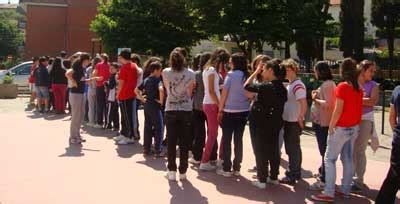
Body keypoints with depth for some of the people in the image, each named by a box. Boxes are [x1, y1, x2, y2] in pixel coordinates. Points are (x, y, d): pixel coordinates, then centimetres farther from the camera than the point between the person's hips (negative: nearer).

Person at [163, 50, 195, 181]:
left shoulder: (166, 73, -5)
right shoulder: (190, 74, -4)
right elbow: (190, 92, 6)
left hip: (170, 110, 0)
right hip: (186, 110, 0)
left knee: (171, 142, 7)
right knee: (184, 143, 7)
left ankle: (172, 171, 7)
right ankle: (183, 171, 10)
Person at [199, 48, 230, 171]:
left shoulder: (208, 69, 16)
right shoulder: (212, 70, -12)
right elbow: (211, 91, -17)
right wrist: (220, 105, -17)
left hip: (208, 104, 9)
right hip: (212, 104, -9)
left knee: (212, 133, 13)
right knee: (213, 134, -4)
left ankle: (206, 160, 18)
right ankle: (204, 162, -1)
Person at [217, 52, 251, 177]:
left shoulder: (231, 74, -10)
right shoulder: (247, 76, 2)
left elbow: (224, 93, -9)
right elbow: (250, 95, 4)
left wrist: (220, 110, -2)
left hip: (230, 111, -4)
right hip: (244, 111, 4)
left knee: (226, 140, 5)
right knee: (239, 140, 11)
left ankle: (226, 169, 7)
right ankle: (237, 168, 16)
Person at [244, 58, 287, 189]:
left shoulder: (265, 86, -18)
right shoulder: (282, 88, 3)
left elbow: (247, 86, -9)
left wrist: (256, 71, -3)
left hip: (263, 124, -7)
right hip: (276, 123, 7)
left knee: (261, 151, 2)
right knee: (274, 150, 15)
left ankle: (262, 180, 6)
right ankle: (274, 177, 25)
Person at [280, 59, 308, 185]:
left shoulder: (297, 85, -18)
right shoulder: (290, 84, 12)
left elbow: (304, 104, -25)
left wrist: (300, 119, -19)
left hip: (294, 123, -9)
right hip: (288, 121, 9)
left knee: (292, 149, -1)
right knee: (293, 148, 18)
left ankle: (292, 176, 8)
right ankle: (295, 172, 30)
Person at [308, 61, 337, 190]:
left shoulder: (327, 84, -17)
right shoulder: (327, 84, 14)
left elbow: (328, 104, -26)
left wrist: (315, 99, -13)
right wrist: (317, 96, 4)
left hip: (323, 122, -11)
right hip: (321, 121, 11)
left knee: (325, 151, -5)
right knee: (324, 150, 22)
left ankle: (324, 180, -1)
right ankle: (323, 172, 37)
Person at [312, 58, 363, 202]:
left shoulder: (342, 86, -16)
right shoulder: (358, 88, 6)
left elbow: (338, 110, -19)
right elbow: (358, 107, 9)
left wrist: (331, 126, -10)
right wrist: (356, 124, 15)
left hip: (341, 128, -8)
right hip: (354, 128, 8)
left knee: (330, 159, -3)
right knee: (348, 159, 14)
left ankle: (329, 193, -5)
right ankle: (345, 190, 20)